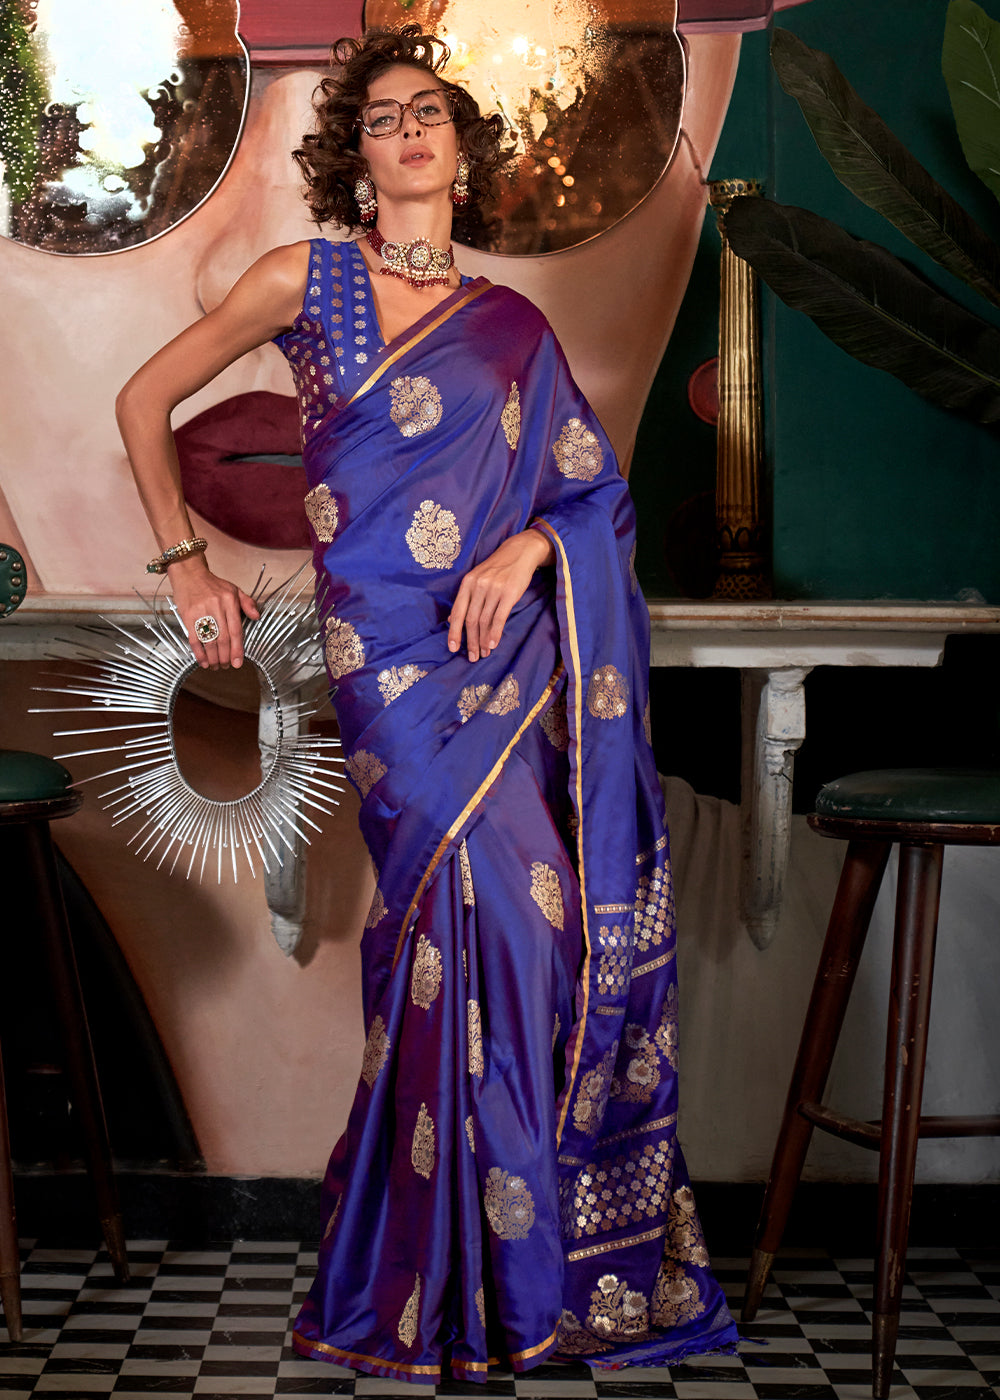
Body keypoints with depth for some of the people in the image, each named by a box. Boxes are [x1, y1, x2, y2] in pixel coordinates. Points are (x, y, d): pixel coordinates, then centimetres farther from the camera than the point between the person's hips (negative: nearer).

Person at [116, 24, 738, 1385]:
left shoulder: (513, 326, 15)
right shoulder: (307, 279, 9)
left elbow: (598, 487, 16)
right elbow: (145, 400, 14)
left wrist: (527, 545, -5)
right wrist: (186, 564, 7)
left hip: (509, 641, 3)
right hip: (389, 655, -3)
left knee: (518, 911, -5)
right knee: (494, 893, -13)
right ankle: (494, 1283, 1)